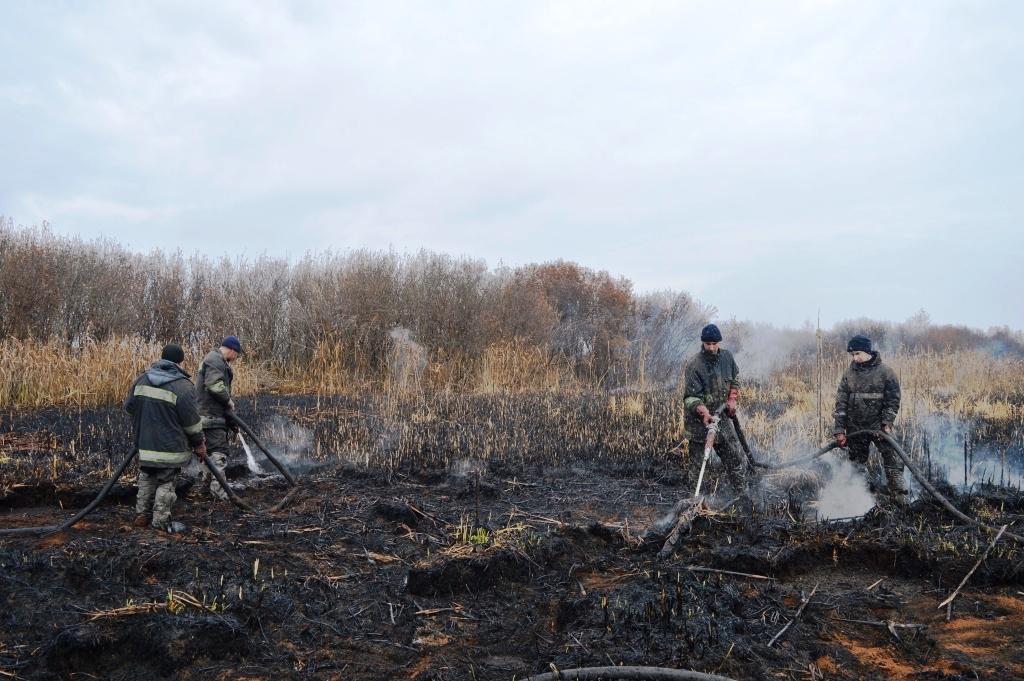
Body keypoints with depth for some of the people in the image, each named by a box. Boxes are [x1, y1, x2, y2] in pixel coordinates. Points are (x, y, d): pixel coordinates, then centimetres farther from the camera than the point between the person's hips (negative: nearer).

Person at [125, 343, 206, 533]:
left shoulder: (142, 379, 5)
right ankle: (161, 522, 7)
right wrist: (199, 443, 1)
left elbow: (128, 406, 14)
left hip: (145, 443, 6)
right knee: (166, 483, 3)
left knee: (146, 479, 21)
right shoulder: (182, 385, -15)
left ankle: (141, 515, 26)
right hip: (170, 446, -6)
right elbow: (191, 419, -12)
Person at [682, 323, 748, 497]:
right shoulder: (694, 365, -18)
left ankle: (742, 493, 26)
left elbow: (735, 379, 18)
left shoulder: (727, 356, 0)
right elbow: (690, 396, -20)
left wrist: (732, 399, 3)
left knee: (737, 458, 11)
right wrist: (703, 412, -36)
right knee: (698, 463, 1)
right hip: (699, 420, -5)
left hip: (722, 416, 5)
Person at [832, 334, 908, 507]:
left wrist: (887, 423, -14)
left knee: (892, 460, -8)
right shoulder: (849, 374, 2)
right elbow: (841, 403, 0)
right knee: (858, 464, 10)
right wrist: (839, 430, -5)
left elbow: (893, 400, -4)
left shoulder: (885, 373, -5)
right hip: (855, 428, 3)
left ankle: (899, 498, 0)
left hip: (879, 425, -3)